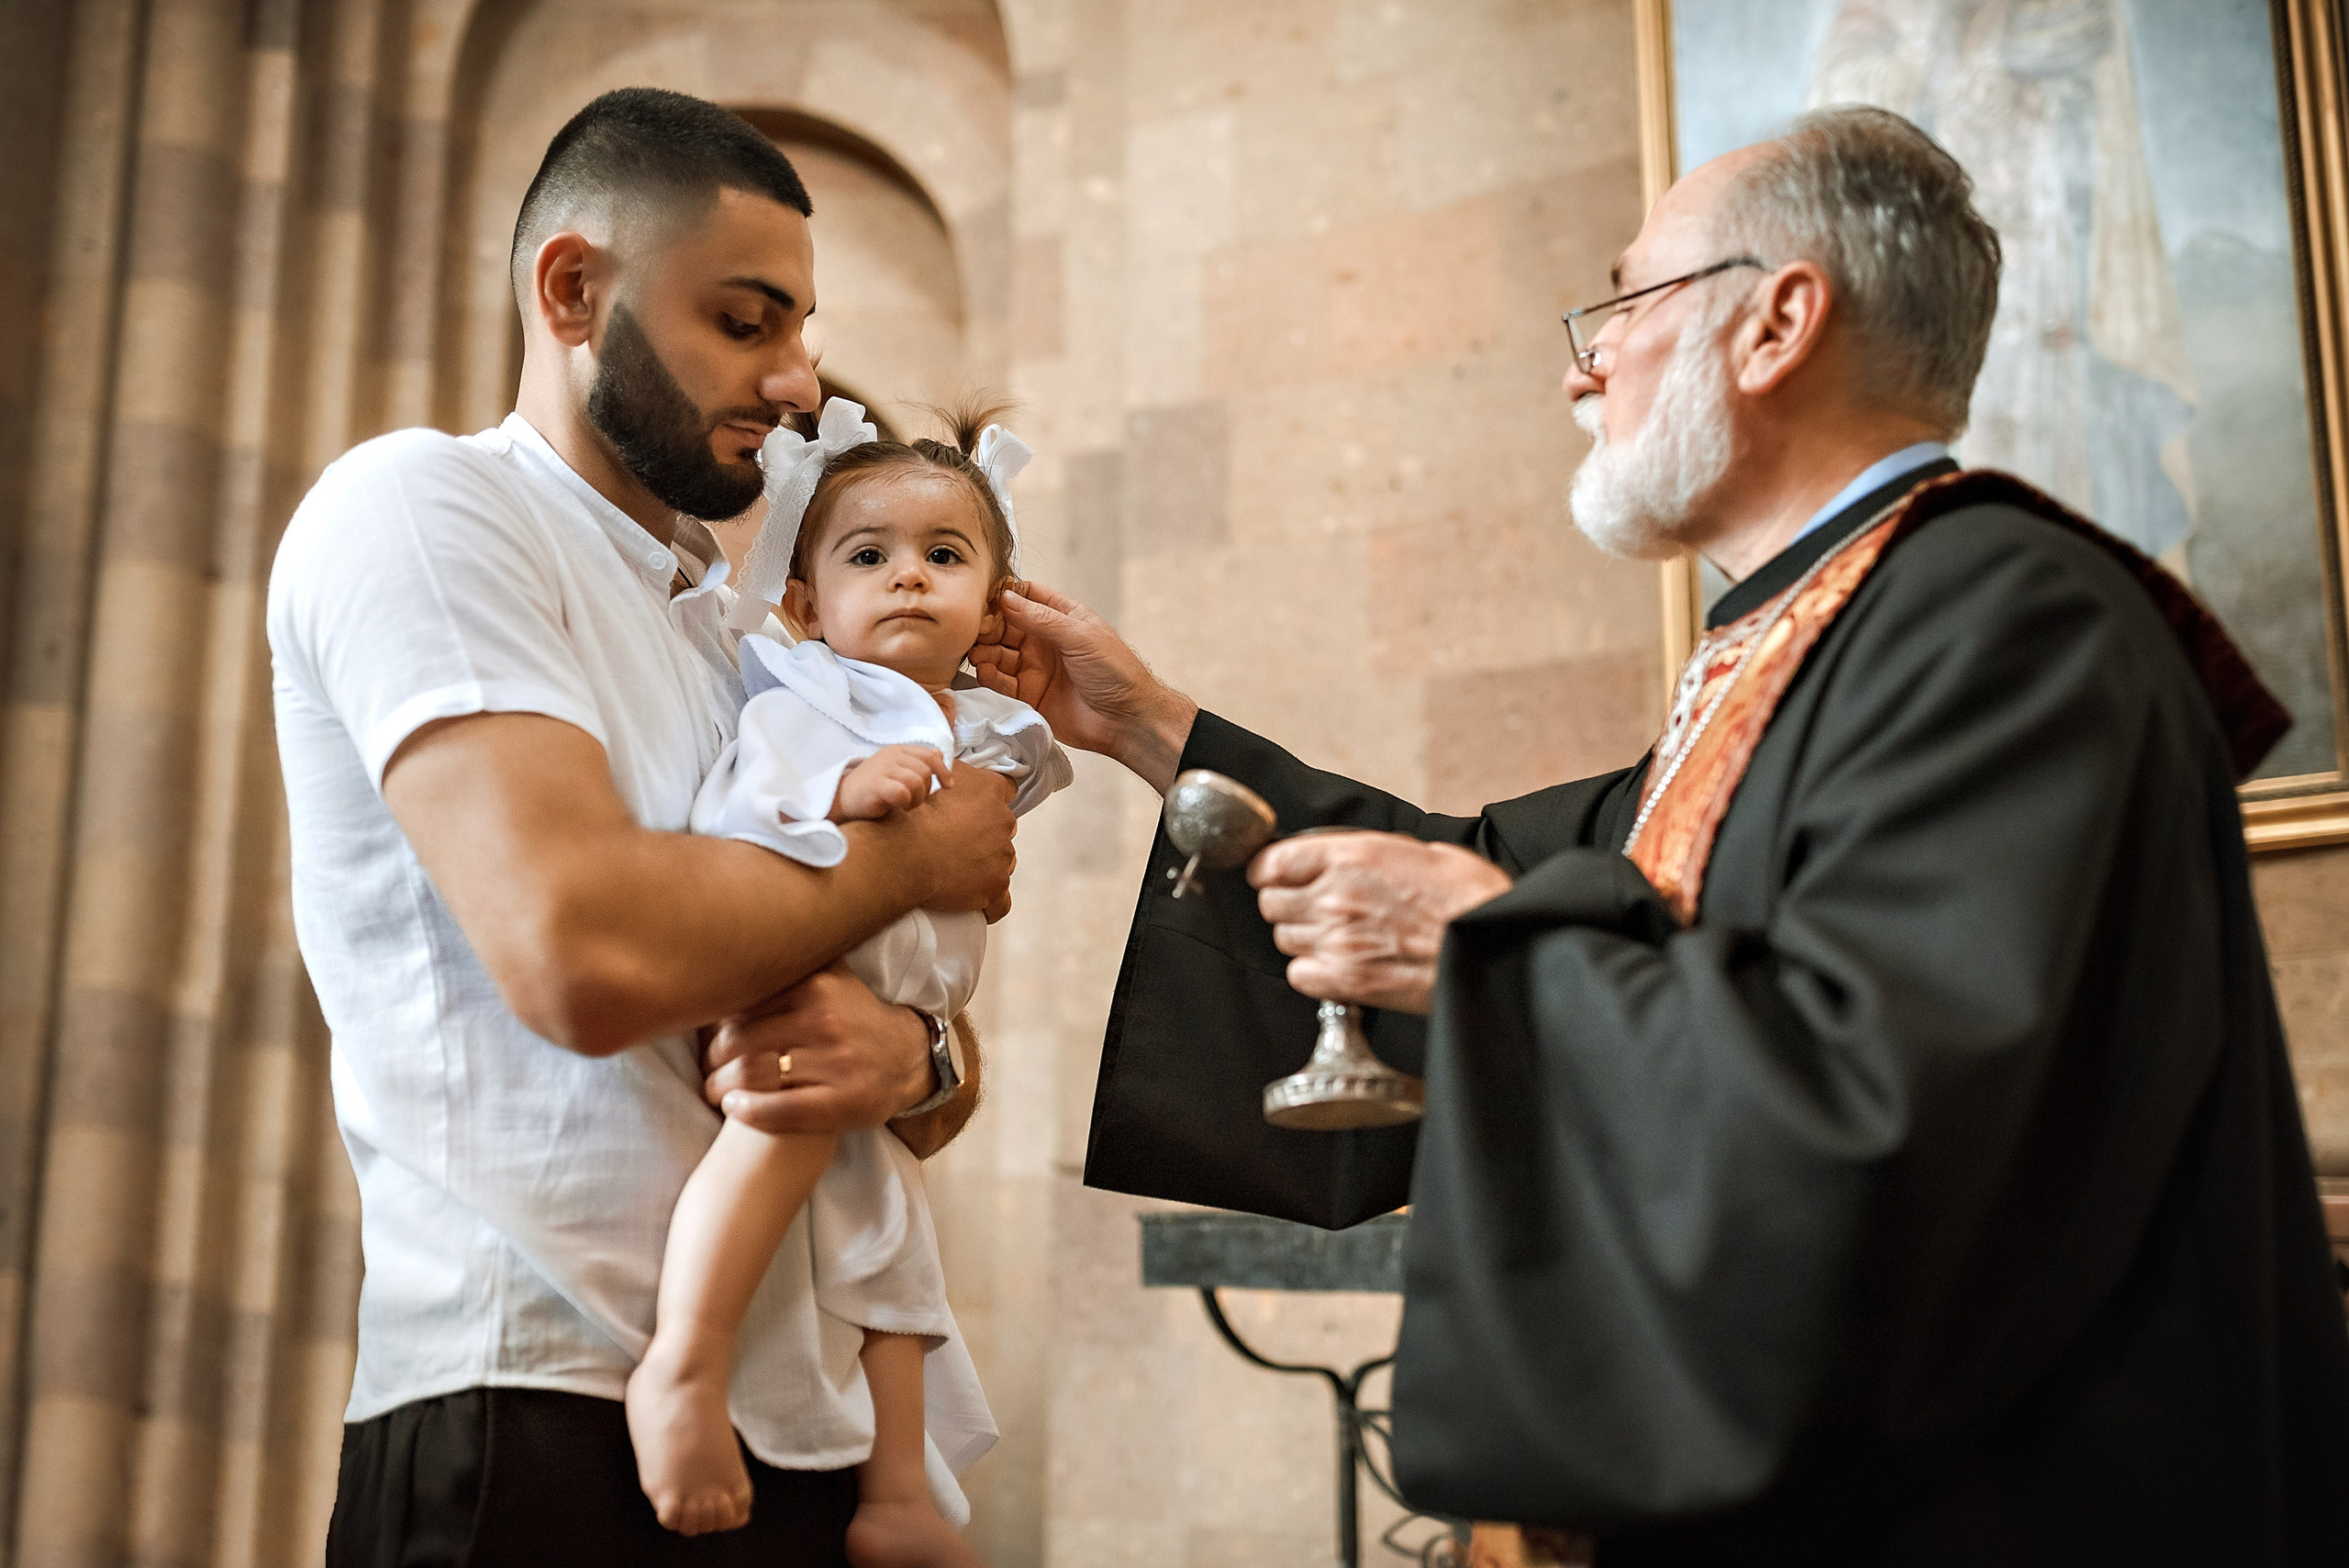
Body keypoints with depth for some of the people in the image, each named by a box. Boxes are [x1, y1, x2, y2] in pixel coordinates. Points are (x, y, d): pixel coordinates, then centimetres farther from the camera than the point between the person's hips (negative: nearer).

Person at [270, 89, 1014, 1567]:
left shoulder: (749, 638, 18)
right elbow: (583, 948, -23)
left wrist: (913, 1058, -8)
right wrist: (913, 854, -7)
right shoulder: (419, 503, -5)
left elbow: (950, 1090, 16)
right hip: (548, 1423, -7)